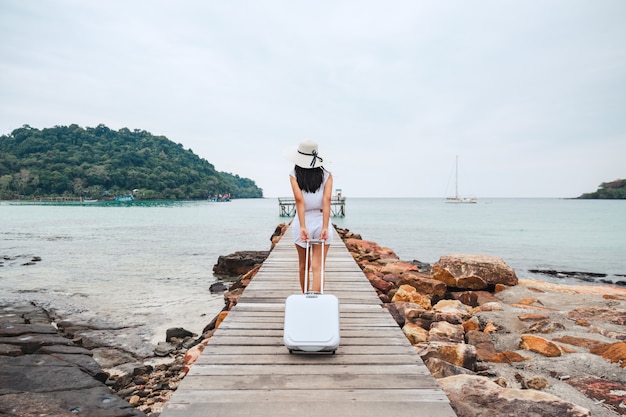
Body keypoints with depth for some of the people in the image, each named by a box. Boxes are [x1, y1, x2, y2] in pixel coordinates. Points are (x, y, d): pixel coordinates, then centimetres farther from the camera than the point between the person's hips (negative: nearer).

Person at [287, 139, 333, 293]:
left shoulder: (294, 175, -2)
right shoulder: (327, 175, 0)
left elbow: (299, 200, -13)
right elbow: (326, 200, -11)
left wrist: (302, 227, -17)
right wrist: (325, 227, -15)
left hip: (303, 222, 1)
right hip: (321, 221, 0)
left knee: (303, 265, 19)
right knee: (318, 267, -2)